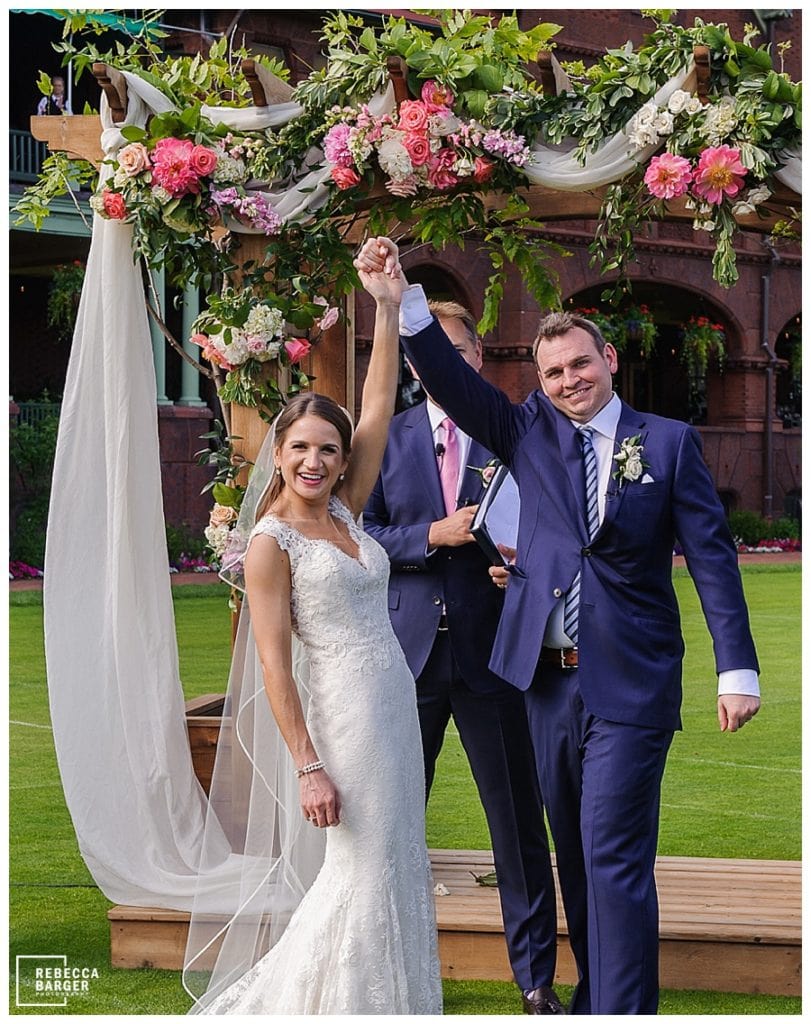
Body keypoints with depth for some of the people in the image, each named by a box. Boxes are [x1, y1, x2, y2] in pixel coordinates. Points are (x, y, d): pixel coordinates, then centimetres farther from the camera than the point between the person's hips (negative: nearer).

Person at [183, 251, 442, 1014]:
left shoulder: (344, 513, 8)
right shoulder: (271, 543, -10)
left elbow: (379, 405, 6)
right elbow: (274, 664, -13)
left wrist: (387, 310, -1)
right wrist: (308, 768, -17)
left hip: (395, 701, 7)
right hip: (345, 709, -7)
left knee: (397, 863, 11)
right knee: (364, 871, -5)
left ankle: (389, 999, 21)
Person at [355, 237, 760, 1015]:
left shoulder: (669, 442, 1)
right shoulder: (530, 432, 8)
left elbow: (711, 555, -2)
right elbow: (451, 381, -4)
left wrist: (737, 668, -9)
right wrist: (403, 297, -18)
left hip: (629, 686, -4)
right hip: (549, 678, 4)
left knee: (614, 857, -9)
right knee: (574, 854, 13)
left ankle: (625, 1011, -6)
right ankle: (594, 996, 26)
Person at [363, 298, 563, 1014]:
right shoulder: (390, 437, 7)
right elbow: (363, 534, 2)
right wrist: (433, 536, -13)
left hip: (492, 652, -2)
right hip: (407, 651, 2)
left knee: (519, 820, 3)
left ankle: (537, 978, 15)